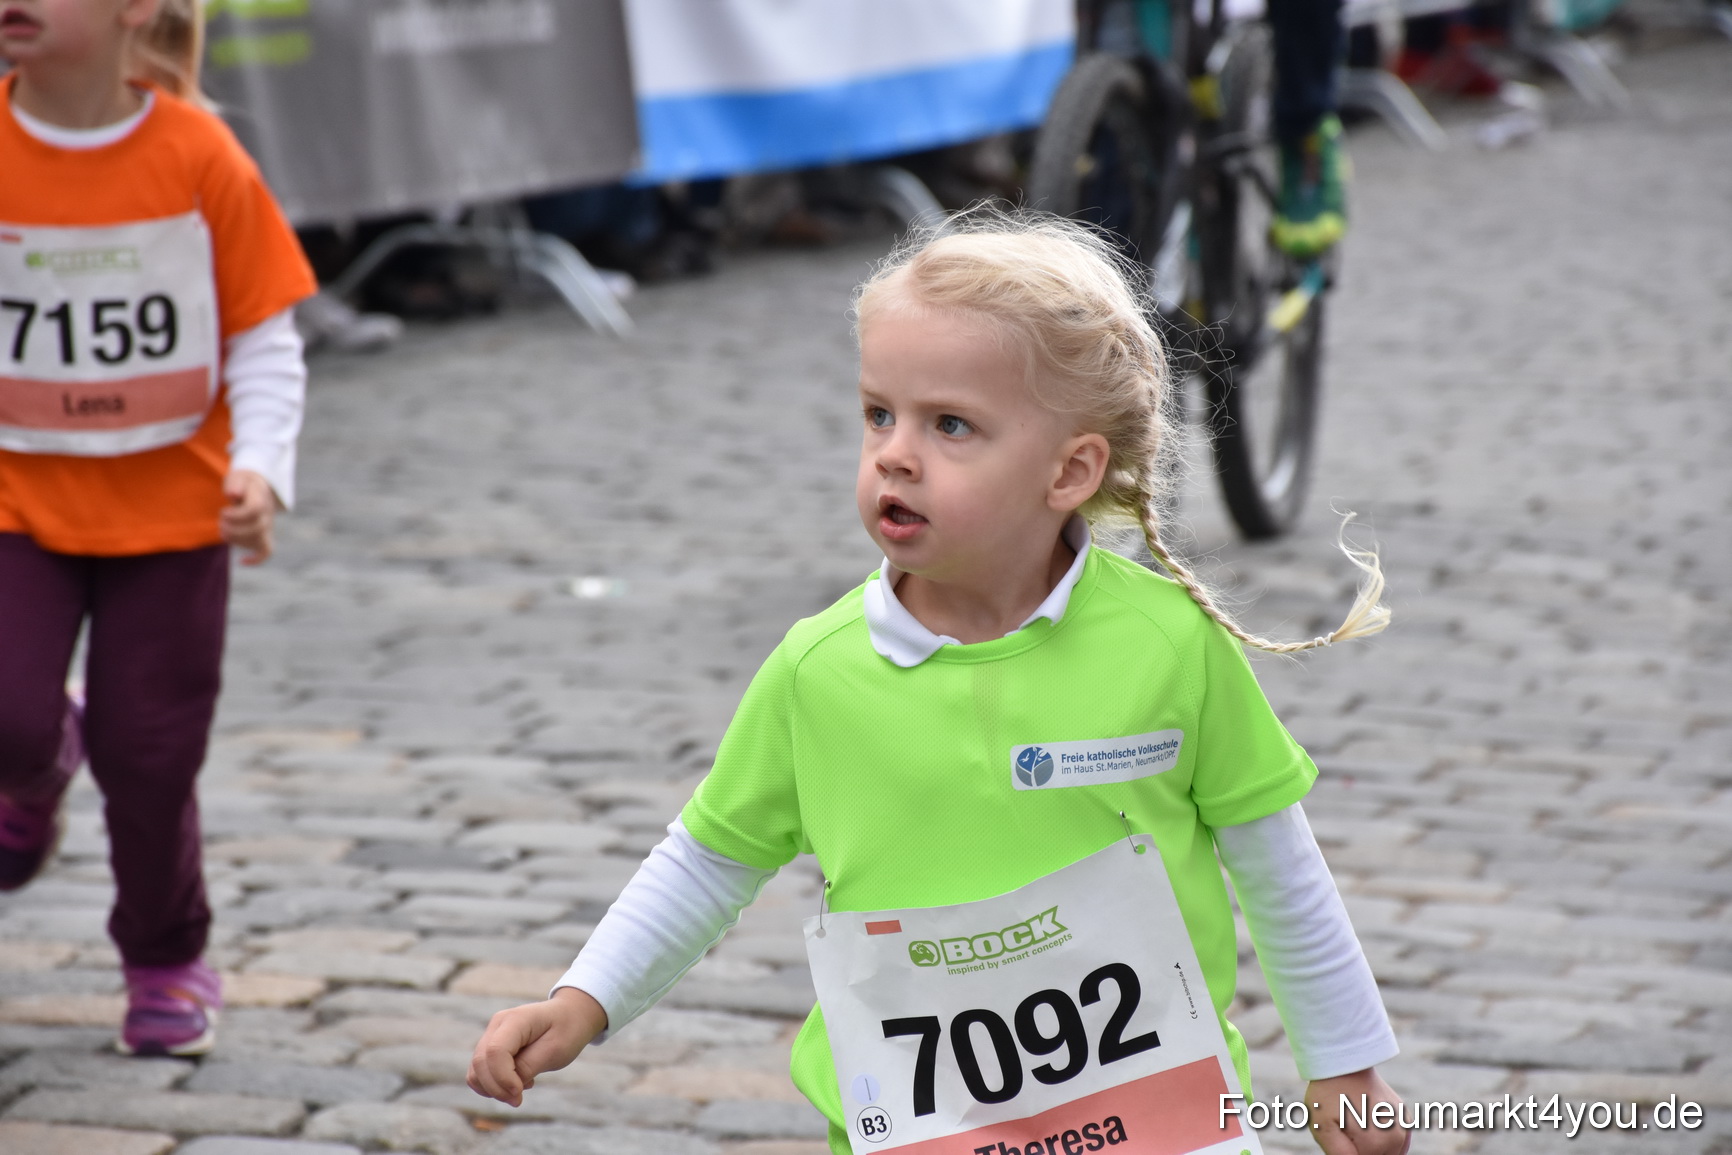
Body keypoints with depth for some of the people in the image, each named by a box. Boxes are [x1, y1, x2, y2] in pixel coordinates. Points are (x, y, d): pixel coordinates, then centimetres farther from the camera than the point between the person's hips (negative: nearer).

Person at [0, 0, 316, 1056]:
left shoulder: (198, 153, -10)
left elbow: (264, 335, -3)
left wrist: (262, 464, -18)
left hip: (170, 506, -1)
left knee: (148, 753, 5)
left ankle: (168, 960, 30)